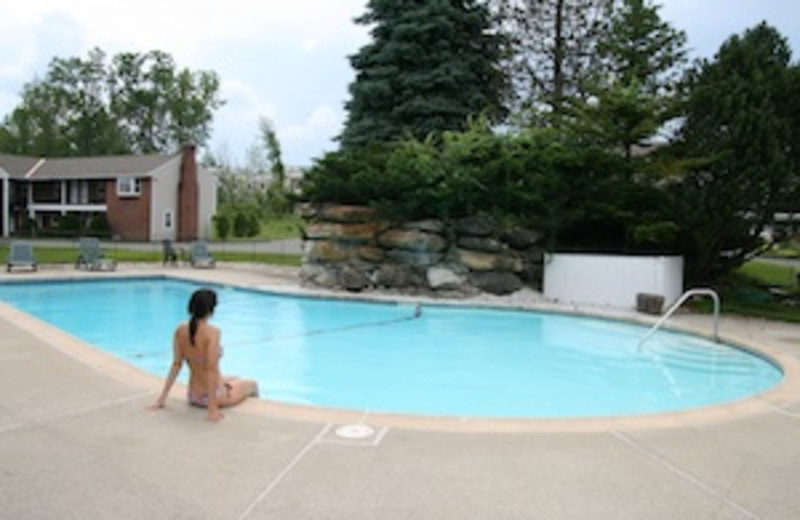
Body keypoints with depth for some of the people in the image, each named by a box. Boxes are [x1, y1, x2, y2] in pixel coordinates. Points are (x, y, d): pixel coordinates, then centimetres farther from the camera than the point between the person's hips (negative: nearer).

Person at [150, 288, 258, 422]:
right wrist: (212, 408, -25)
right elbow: (212, 370, -27)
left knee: (235, 379, 34)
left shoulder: (180, 330, -6)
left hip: (193, 396, 7)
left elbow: (176, 364, -3)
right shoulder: (212, 332, -24)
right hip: (213, 395, -6)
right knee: (251, 384, 25)